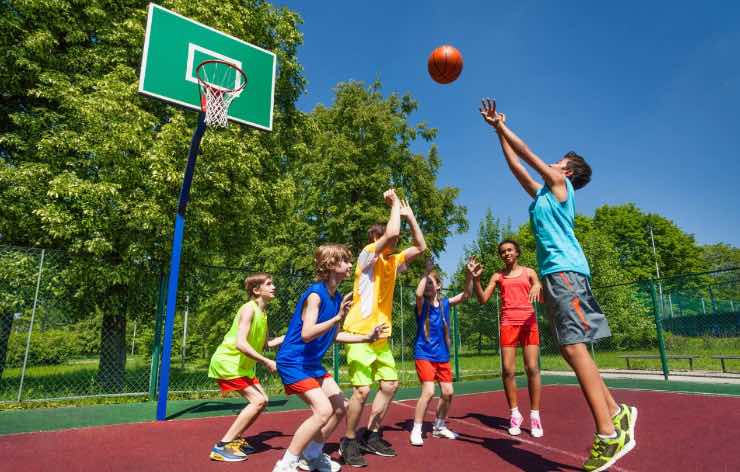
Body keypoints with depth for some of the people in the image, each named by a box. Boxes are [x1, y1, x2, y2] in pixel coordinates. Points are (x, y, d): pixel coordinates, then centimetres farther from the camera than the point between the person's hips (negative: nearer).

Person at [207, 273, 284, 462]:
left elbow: (265, 344, 16)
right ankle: (222, 446, -9)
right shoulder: (249, 309, -20)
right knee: (258, 401, -15)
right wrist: (267, 362, -27)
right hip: (227, 362, -10)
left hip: (241, 365, 10)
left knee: (262, 400, 11)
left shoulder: (262, 313, 9)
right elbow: (240, 344, -30)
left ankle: (234, 438, 23)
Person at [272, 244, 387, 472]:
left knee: (341, 406, 11)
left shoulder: (336, 297, 4)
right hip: (293, 362, -9)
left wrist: (367, 337, 9)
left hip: (312, 363, 9)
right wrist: (338, 317, -38)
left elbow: (333, 335, 13)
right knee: (324, 410, -20)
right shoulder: (315, 294, -22)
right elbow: (307, 334, -31)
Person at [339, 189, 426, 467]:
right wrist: (395, 203, -11)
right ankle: (349, 442, 10)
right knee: (362, 390, -11)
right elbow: (391, 232, -26)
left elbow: (420, 247, 15)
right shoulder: (368, 255, -10)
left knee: (390, 385, 10)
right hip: (360, 334, -8)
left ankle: (371, 436, 25)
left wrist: (409, 215, 10)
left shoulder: (393, 261, 13)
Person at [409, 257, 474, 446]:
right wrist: (426, 272, -28)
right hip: (424, 354, -5)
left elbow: (466, 294, 0)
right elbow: (418, 293, -32)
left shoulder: (445, 304, 3)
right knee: (428, 391, -16)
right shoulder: (422, 304, -9)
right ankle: (416, 430, -1)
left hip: (442, 355, 5)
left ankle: (439, 426, 30)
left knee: (448, 392, 8)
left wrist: (469, 275, -12)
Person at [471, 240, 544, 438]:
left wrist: (538, 286, -19)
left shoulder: (529, 272, 11)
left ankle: (535, 416, 5)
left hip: (528, 321, -1)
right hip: (508, 323, 1)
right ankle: (514, 414, 9)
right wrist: (476, 279, -8)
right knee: (508, 370, -4)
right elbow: (482, 299, 5)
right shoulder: (498, 276, 12)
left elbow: (542, 298, 3)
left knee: (532, 368, -5)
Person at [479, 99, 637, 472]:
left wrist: (501, 124, 15)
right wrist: (498, 130, 32)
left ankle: (608, 434, -13)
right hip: (554, 273, 9)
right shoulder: (542, 193, 26)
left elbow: (527, 153, 5)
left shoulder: (560, 183, 6)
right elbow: (516, 165, 29)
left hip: (564, 270, -9)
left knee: (573, 347, -15)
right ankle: (616, 413, 14)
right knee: (571, 349, 7)